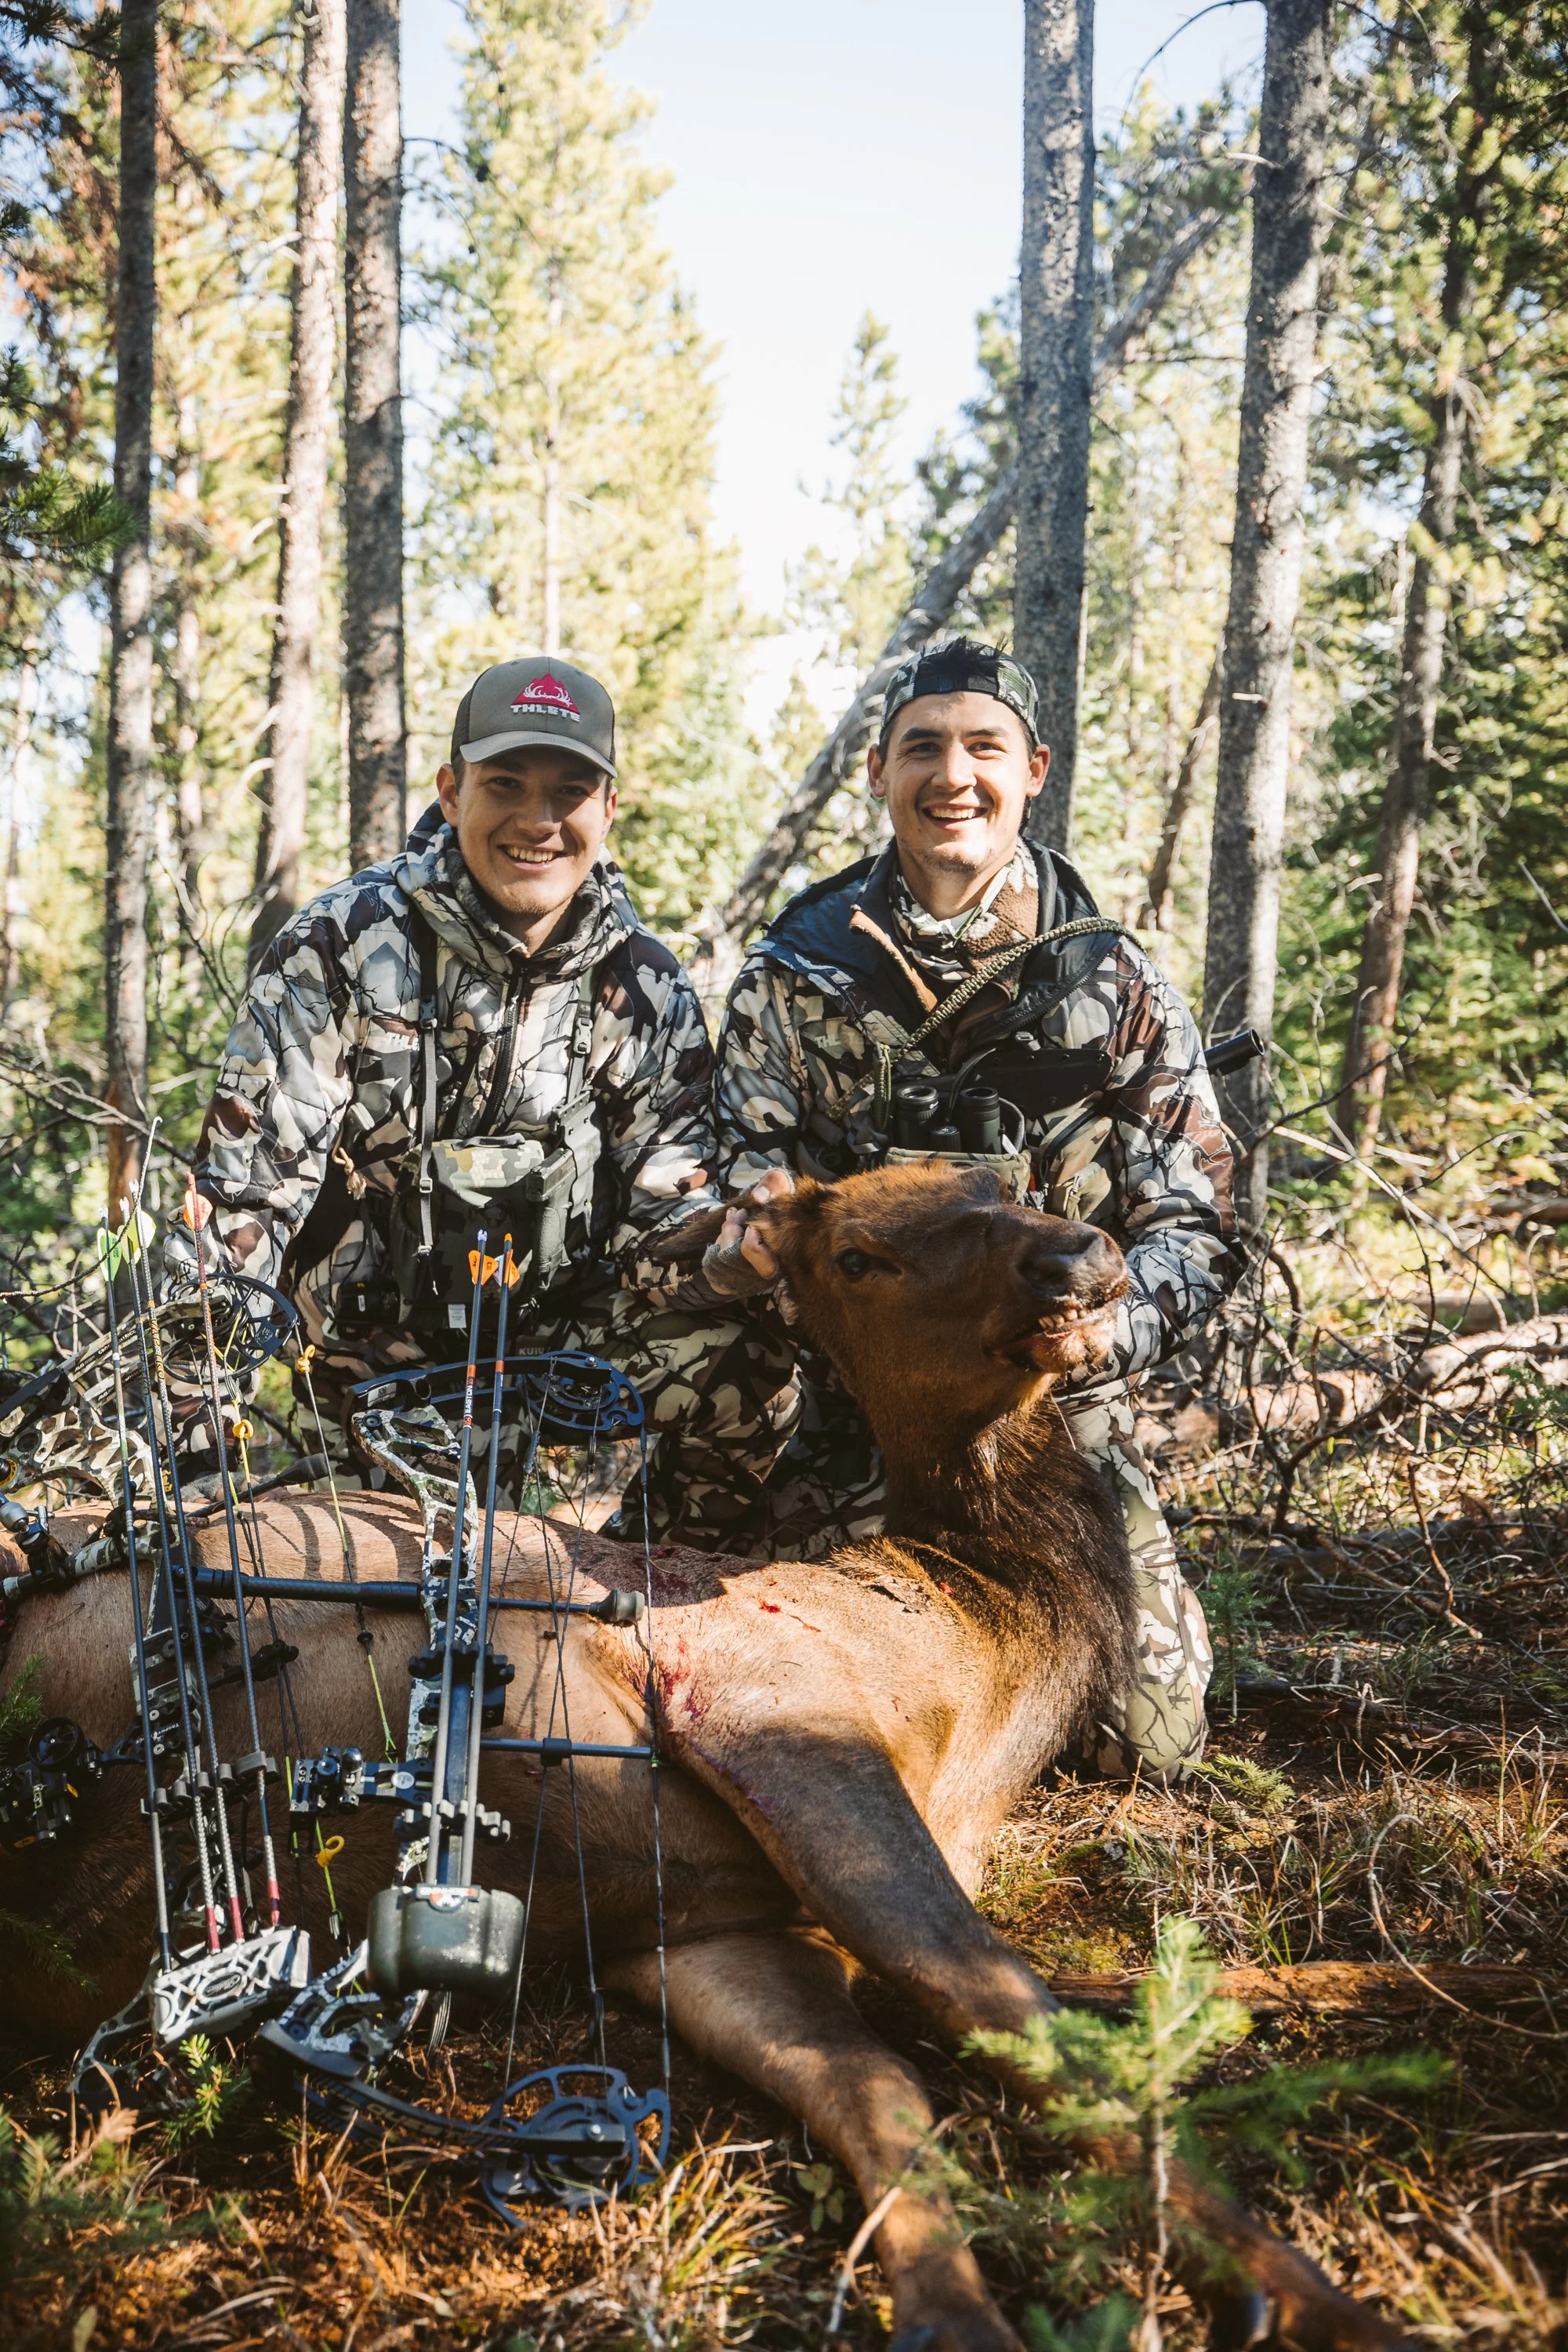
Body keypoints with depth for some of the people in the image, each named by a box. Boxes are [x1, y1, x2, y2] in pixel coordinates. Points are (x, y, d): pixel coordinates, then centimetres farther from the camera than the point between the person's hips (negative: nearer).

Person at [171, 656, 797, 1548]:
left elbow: (670, 1214, 4)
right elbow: (246, 1190, -10)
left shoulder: (648, 988, 2)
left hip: (557, 1341, 2)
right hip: (359, 1355, -2)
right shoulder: (343, 947, -7)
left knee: (751, 1372, -22)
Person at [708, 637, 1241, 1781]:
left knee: (1151, 1743, -3)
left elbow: (1195, 1225, -3)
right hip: (852, 1418, 0)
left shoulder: (1113, 981, -1)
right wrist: (756, 1229, -25)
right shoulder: (796, 975, 0)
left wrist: (1100, 1332, -24)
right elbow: (743, 1186, 0)